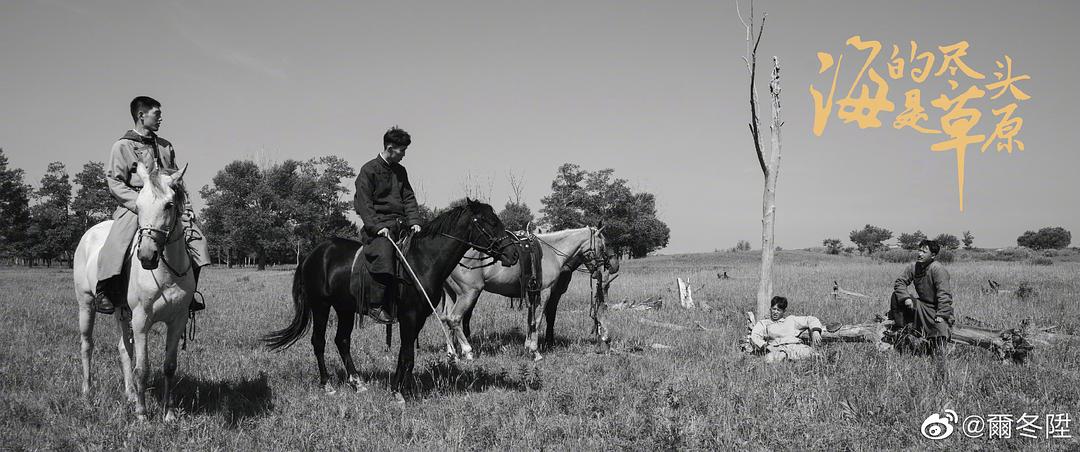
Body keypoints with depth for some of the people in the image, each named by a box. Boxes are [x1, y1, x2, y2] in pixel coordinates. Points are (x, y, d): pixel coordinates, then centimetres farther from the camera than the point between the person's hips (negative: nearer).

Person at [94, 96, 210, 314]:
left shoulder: (165, 146, 17)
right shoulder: (122, 146, -1)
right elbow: (115, 184, -8)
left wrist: (186, 206, 7)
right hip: (133, 206, -6)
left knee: (196, 236, -6)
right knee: (117, 242, -30)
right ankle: (103, 292, -15)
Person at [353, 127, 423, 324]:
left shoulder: (400, 171, 18)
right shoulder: (369, 170, -3)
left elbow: (409, 198, 15)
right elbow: (364, 203, -9)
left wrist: (414, 222, -1)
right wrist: (377, 226, -19)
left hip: (400, 224, 7)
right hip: (378, 224, -7)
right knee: (384, 257, -29)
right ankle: (376, 306, -21)